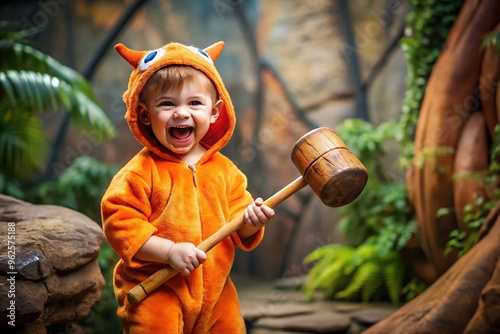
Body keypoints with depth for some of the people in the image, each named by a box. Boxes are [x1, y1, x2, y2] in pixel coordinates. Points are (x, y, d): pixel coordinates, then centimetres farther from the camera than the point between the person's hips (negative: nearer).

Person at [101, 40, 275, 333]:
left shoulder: (225, 170, 2)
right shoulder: (142, 172, -12)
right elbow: (118, 221, -18)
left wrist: (249, 222, -16)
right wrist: (170, 251, -25)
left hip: (216, 291, 5)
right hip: (155, 292, -5)